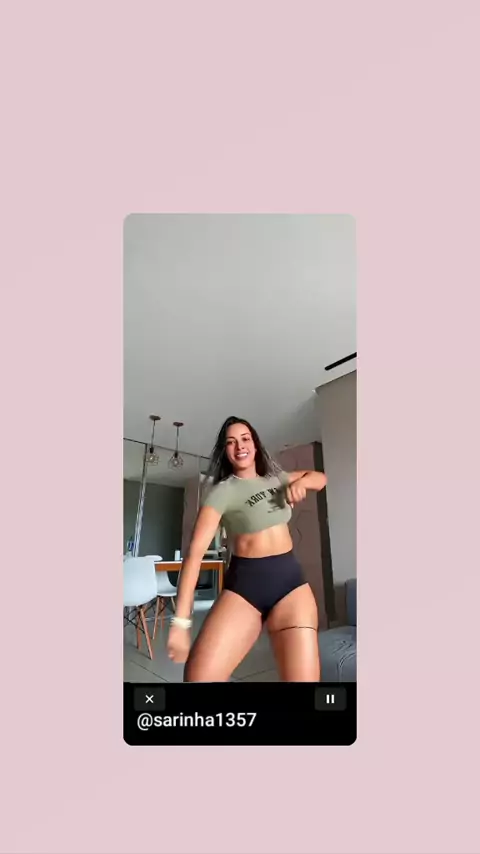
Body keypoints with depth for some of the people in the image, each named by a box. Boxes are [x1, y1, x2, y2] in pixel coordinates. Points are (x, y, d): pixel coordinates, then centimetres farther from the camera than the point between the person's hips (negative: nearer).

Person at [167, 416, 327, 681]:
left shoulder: (276, 478, 12)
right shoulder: (222, 491, -5)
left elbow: (320, 478, 25)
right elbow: (196, 551, -15)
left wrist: (301, 482, -1)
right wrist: (181, 621, -22)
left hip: (291, 580, 4)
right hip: (244, 584, -3)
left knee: (304, 677, -7)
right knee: (198, 676, -14)